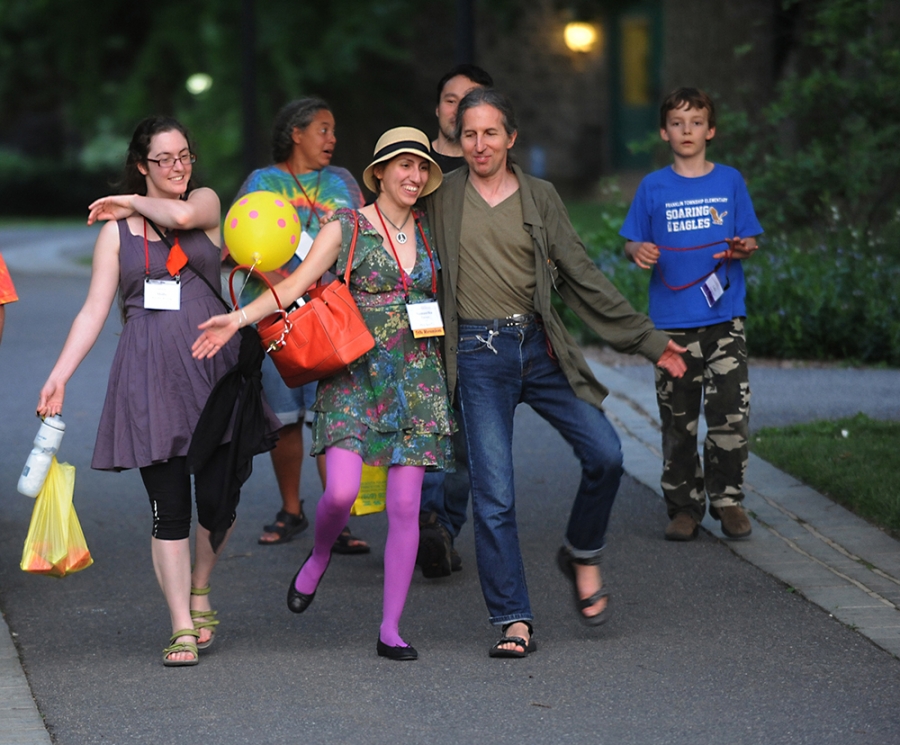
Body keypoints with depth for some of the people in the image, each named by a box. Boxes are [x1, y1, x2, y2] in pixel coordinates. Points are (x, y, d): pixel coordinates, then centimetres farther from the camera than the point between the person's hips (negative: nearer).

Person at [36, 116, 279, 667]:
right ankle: (183, 628, 4)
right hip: (149, 374, 0)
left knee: (217, 501, -2)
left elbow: (182, 214, -16)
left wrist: (133, 203, 2)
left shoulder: (206, 202, 9)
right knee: (169, 507, -2)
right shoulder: (117, 229, 9)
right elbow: (95, 309, 7)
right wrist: (60, 374, -2)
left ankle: (200, 591, 27)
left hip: (212, 365, 0)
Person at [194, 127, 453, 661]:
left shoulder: (429, 232, 11)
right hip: (355, 374, -3)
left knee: (405, 506, -2)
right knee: (342, 491, -18)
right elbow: (295, 285, -11)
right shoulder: (346, 229, -1)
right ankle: (319, 556, 17)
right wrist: (240, 317, -23)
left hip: (417, 377, 3)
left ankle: (391, 630, 5)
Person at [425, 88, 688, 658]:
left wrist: (647, 338, 8)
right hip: (479, 355, -2)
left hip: (539, 348, 2)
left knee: (605, 454, -11)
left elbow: (583, 277, 10)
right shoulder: (443, 197, 5)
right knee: (493, 493, -7)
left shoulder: (540, 197, 8)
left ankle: (583, 557, 16)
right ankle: (514, 622, 0)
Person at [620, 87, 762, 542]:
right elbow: (632, 244, 9)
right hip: (672, 321, 0)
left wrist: (741, 250, -13)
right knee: (677, 420, 4)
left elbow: (750, 240, 9)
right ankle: (684, 506, 13)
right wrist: (638, 251, -13)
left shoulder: (729, 181, 7)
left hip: (724, 317, 0)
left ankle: (727, 499, 7)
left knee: (731, 414, -7)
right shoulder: (653, 188, 6)